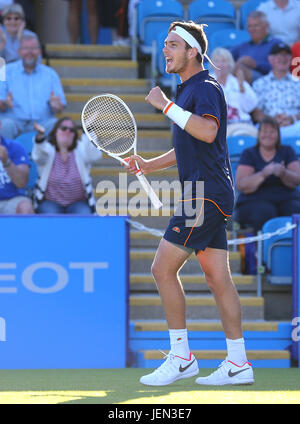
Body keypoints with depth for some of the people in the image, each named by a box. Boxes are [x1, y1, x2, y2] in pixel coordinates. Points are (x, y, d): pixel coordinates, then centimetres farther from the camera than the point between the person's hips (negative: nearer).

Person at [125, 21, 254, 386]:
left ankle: (181, 358, -4)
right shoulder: (187, 91, 21)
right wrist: (148, 165, 18)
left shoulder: (206, 88, -10)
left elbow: (207, 132, -29)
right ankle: (238, 364, 6)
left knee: (163, 269, -9)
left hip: (206, 194, -10)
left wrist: (167, 106, -25)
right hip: (204, 195, 10)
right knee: (217, 277, 7)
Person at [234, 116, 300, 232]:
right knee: (266, 213, -36)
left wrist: (283, 174, -24)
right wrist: (263, 174, -24)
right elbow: (241, 185, -7)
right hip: (254, 202, -2)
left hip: (287, 200, 2)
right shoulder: (249, 154, 6)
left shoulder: (287, 151, 13)